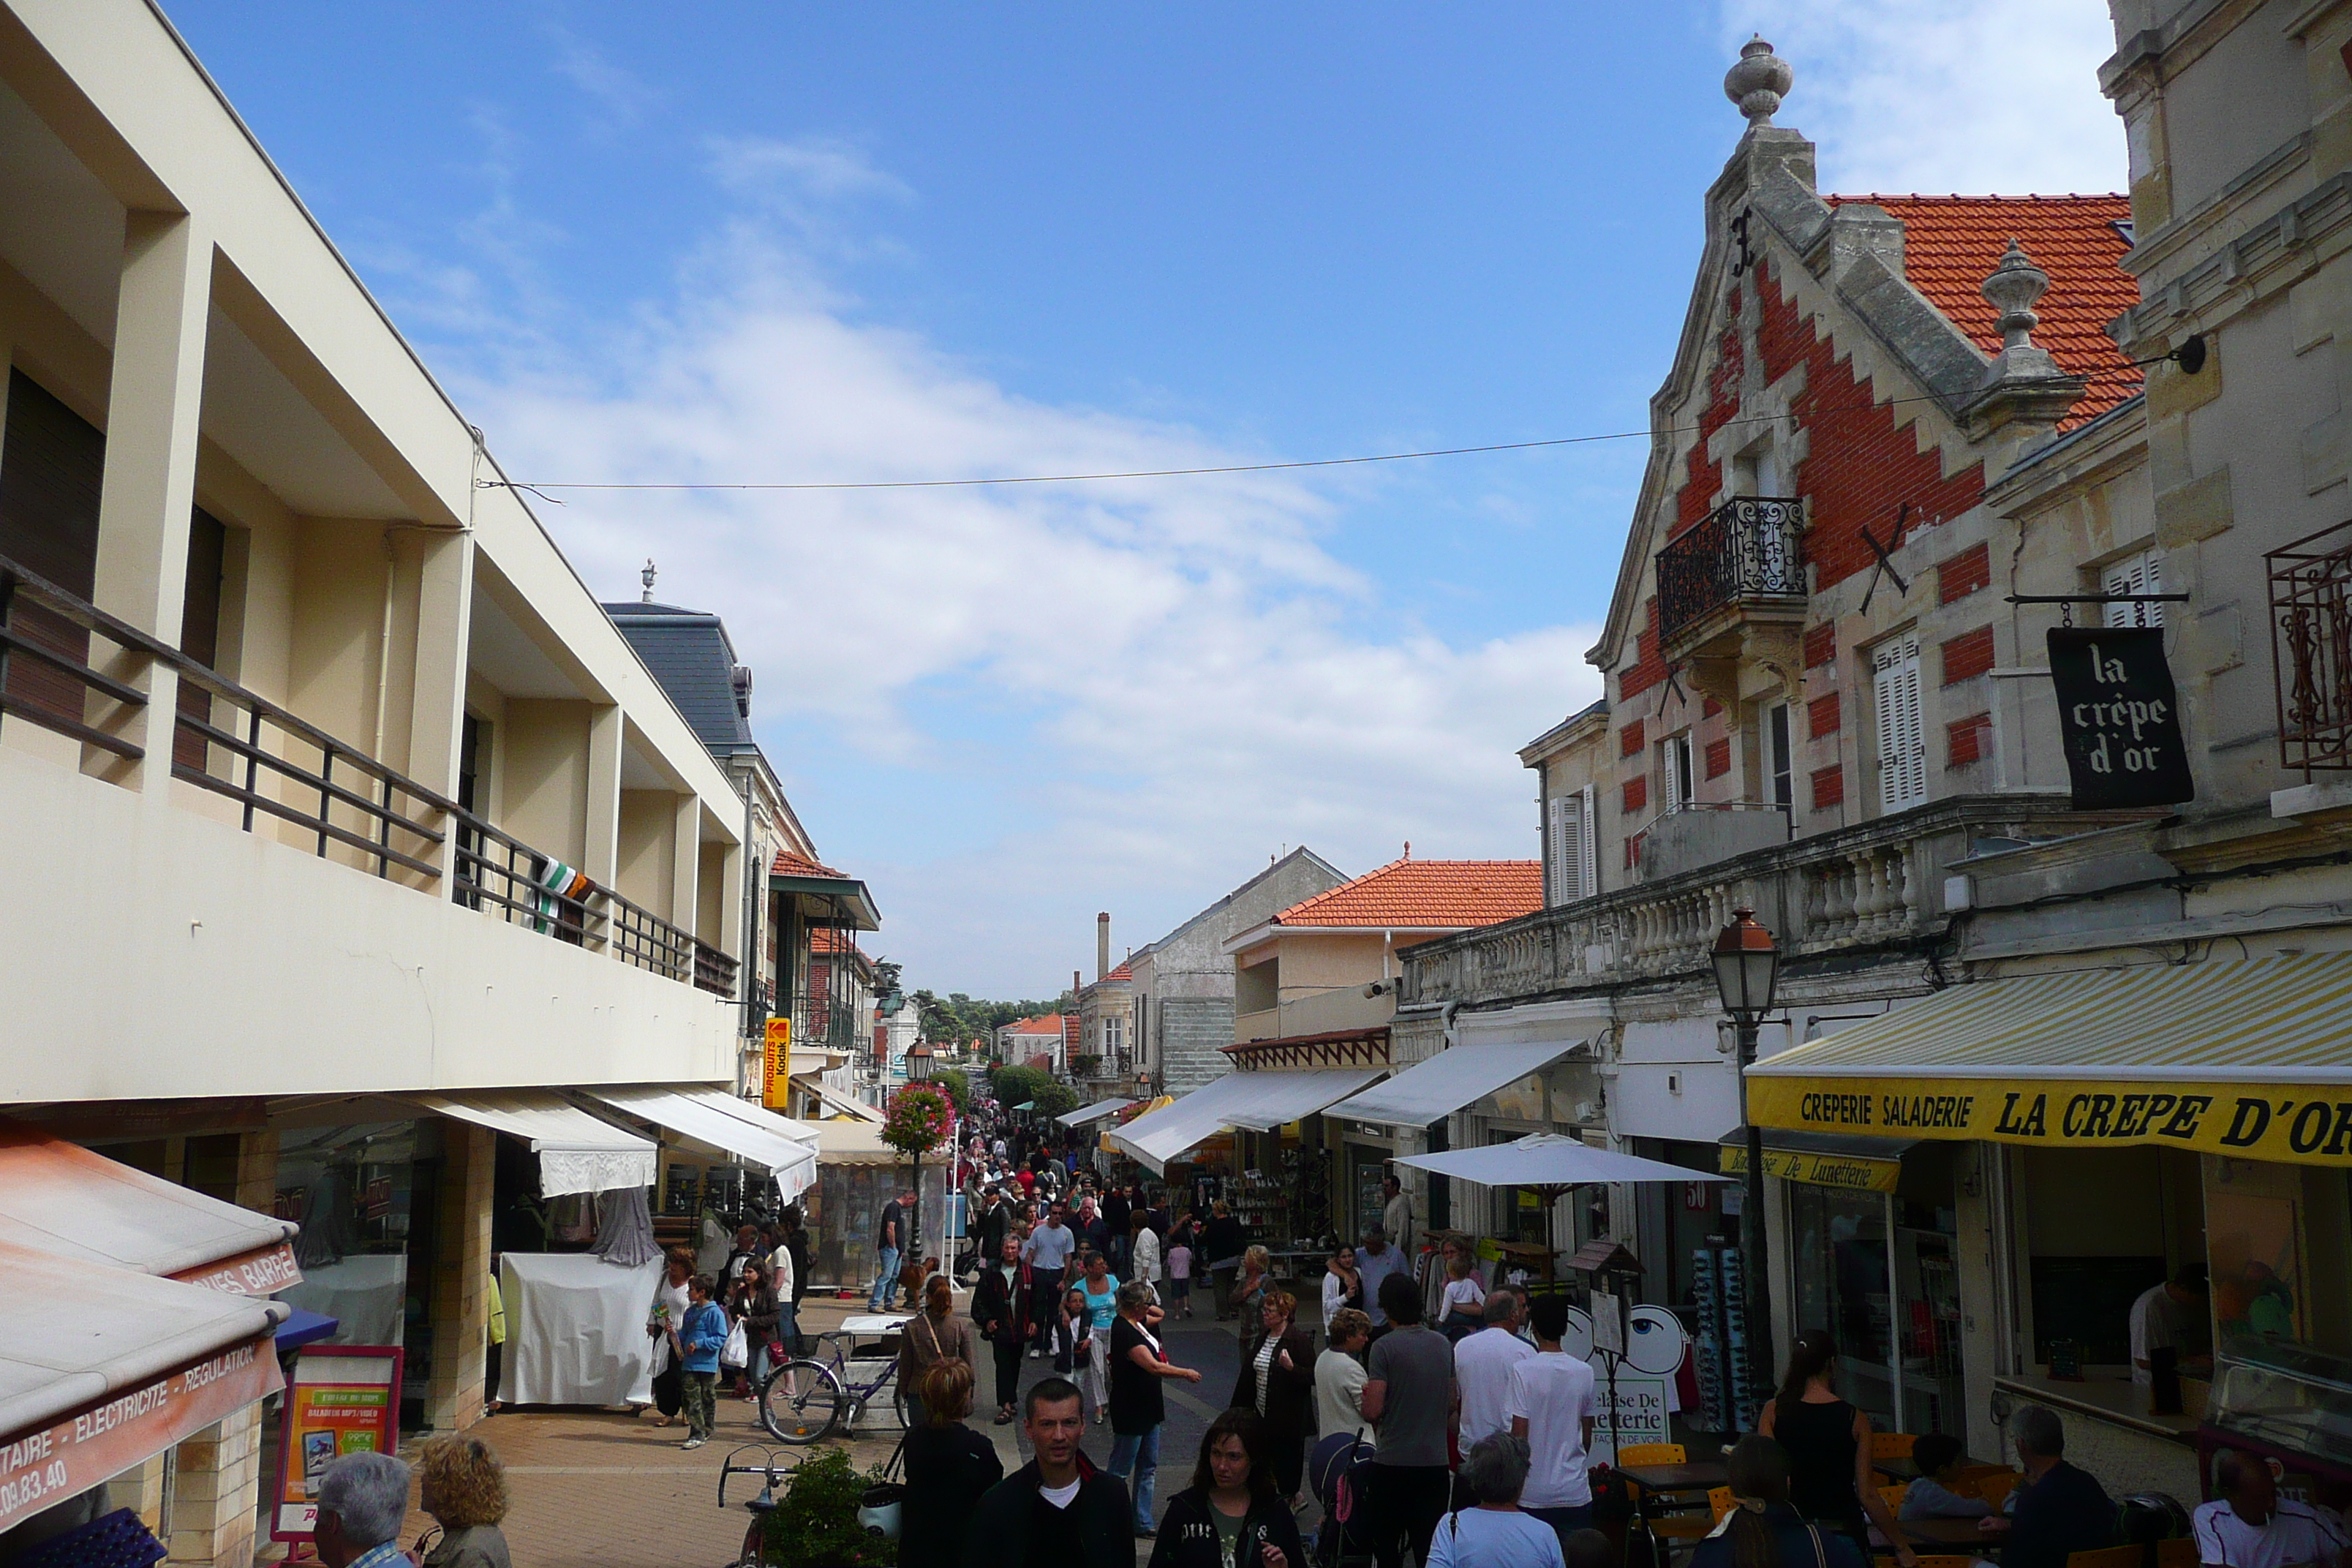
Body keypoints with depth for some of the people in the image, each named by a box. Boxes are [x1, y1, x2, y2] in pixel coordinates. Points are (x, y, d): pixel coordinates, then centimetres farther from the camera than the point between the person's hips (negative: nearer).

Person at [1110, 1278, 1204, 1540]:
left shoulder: (1136, 1322, 5)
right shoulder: (1123, 1331, -24)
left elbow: (1159, 1316, 27)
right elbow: (1153, 1366, -30)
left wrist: (1146, 1308, 6)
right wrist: (1186, 1373, -18)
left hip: (1148, 1408, 10)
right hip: (1130, 1410, -10)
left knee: (1148, 1468, 14)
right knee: (1120, 1471, 1)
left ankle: (1143, 1524, 20)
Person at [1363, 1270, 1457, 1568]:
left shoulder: (1385, 1346, -12)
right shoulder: (1443, 1344, 4)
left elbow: (1373, 1410, -16)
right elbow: (1452, 1406, 12)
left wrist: (1366, 1394, 4)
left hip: (1392, 1462, -4)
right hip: (1435, 1462, 4)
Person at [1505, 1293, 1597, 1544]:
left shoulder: (1522, 1371, -11)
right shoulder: (1585, 1372, 0)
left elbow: (1519, 1435, -12)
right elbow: (1587, 1437, 10)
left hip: (1533, 1495, -3)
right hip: (1575, 1493, 3)